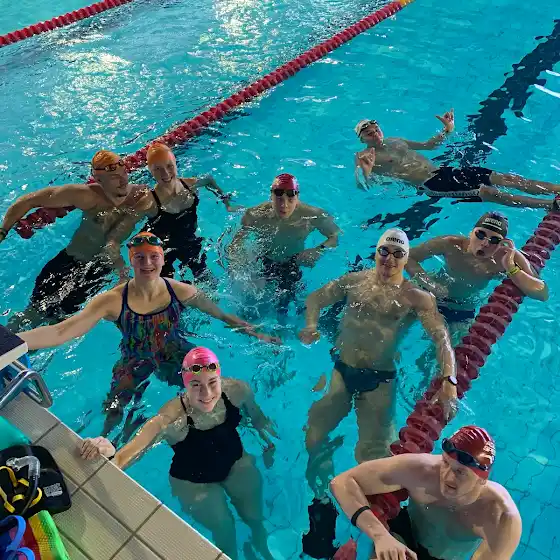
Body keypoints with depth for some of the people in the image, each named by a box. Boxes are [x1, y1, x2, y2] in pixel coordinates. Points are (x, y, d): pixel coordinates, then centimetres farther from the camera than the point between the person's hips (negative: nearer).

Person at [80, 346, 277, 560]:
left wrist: (269, 445, 8)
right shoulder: (171, 419, -38)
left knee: (255, 515, 7)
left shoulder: (236, 390, -28)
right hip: (193, 481, -3)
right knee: (224, 530, -2)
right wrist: (109, 454, -64)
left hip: (236, 462, 3)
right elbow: (124, 458, -42)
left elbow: (257, 417, -4)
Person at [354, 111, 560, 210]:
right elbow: (362, 186, -16)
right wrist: (365, 171, -37)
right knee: (486, 192, -24)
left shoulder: (394, 141, 21)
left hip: (444, 171, 8)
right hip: (429, 185, -8)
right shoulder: (363, 157, -1)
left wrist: (447, 130, 20)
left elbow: (429, 145, 32)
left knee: (506, 178, -5)